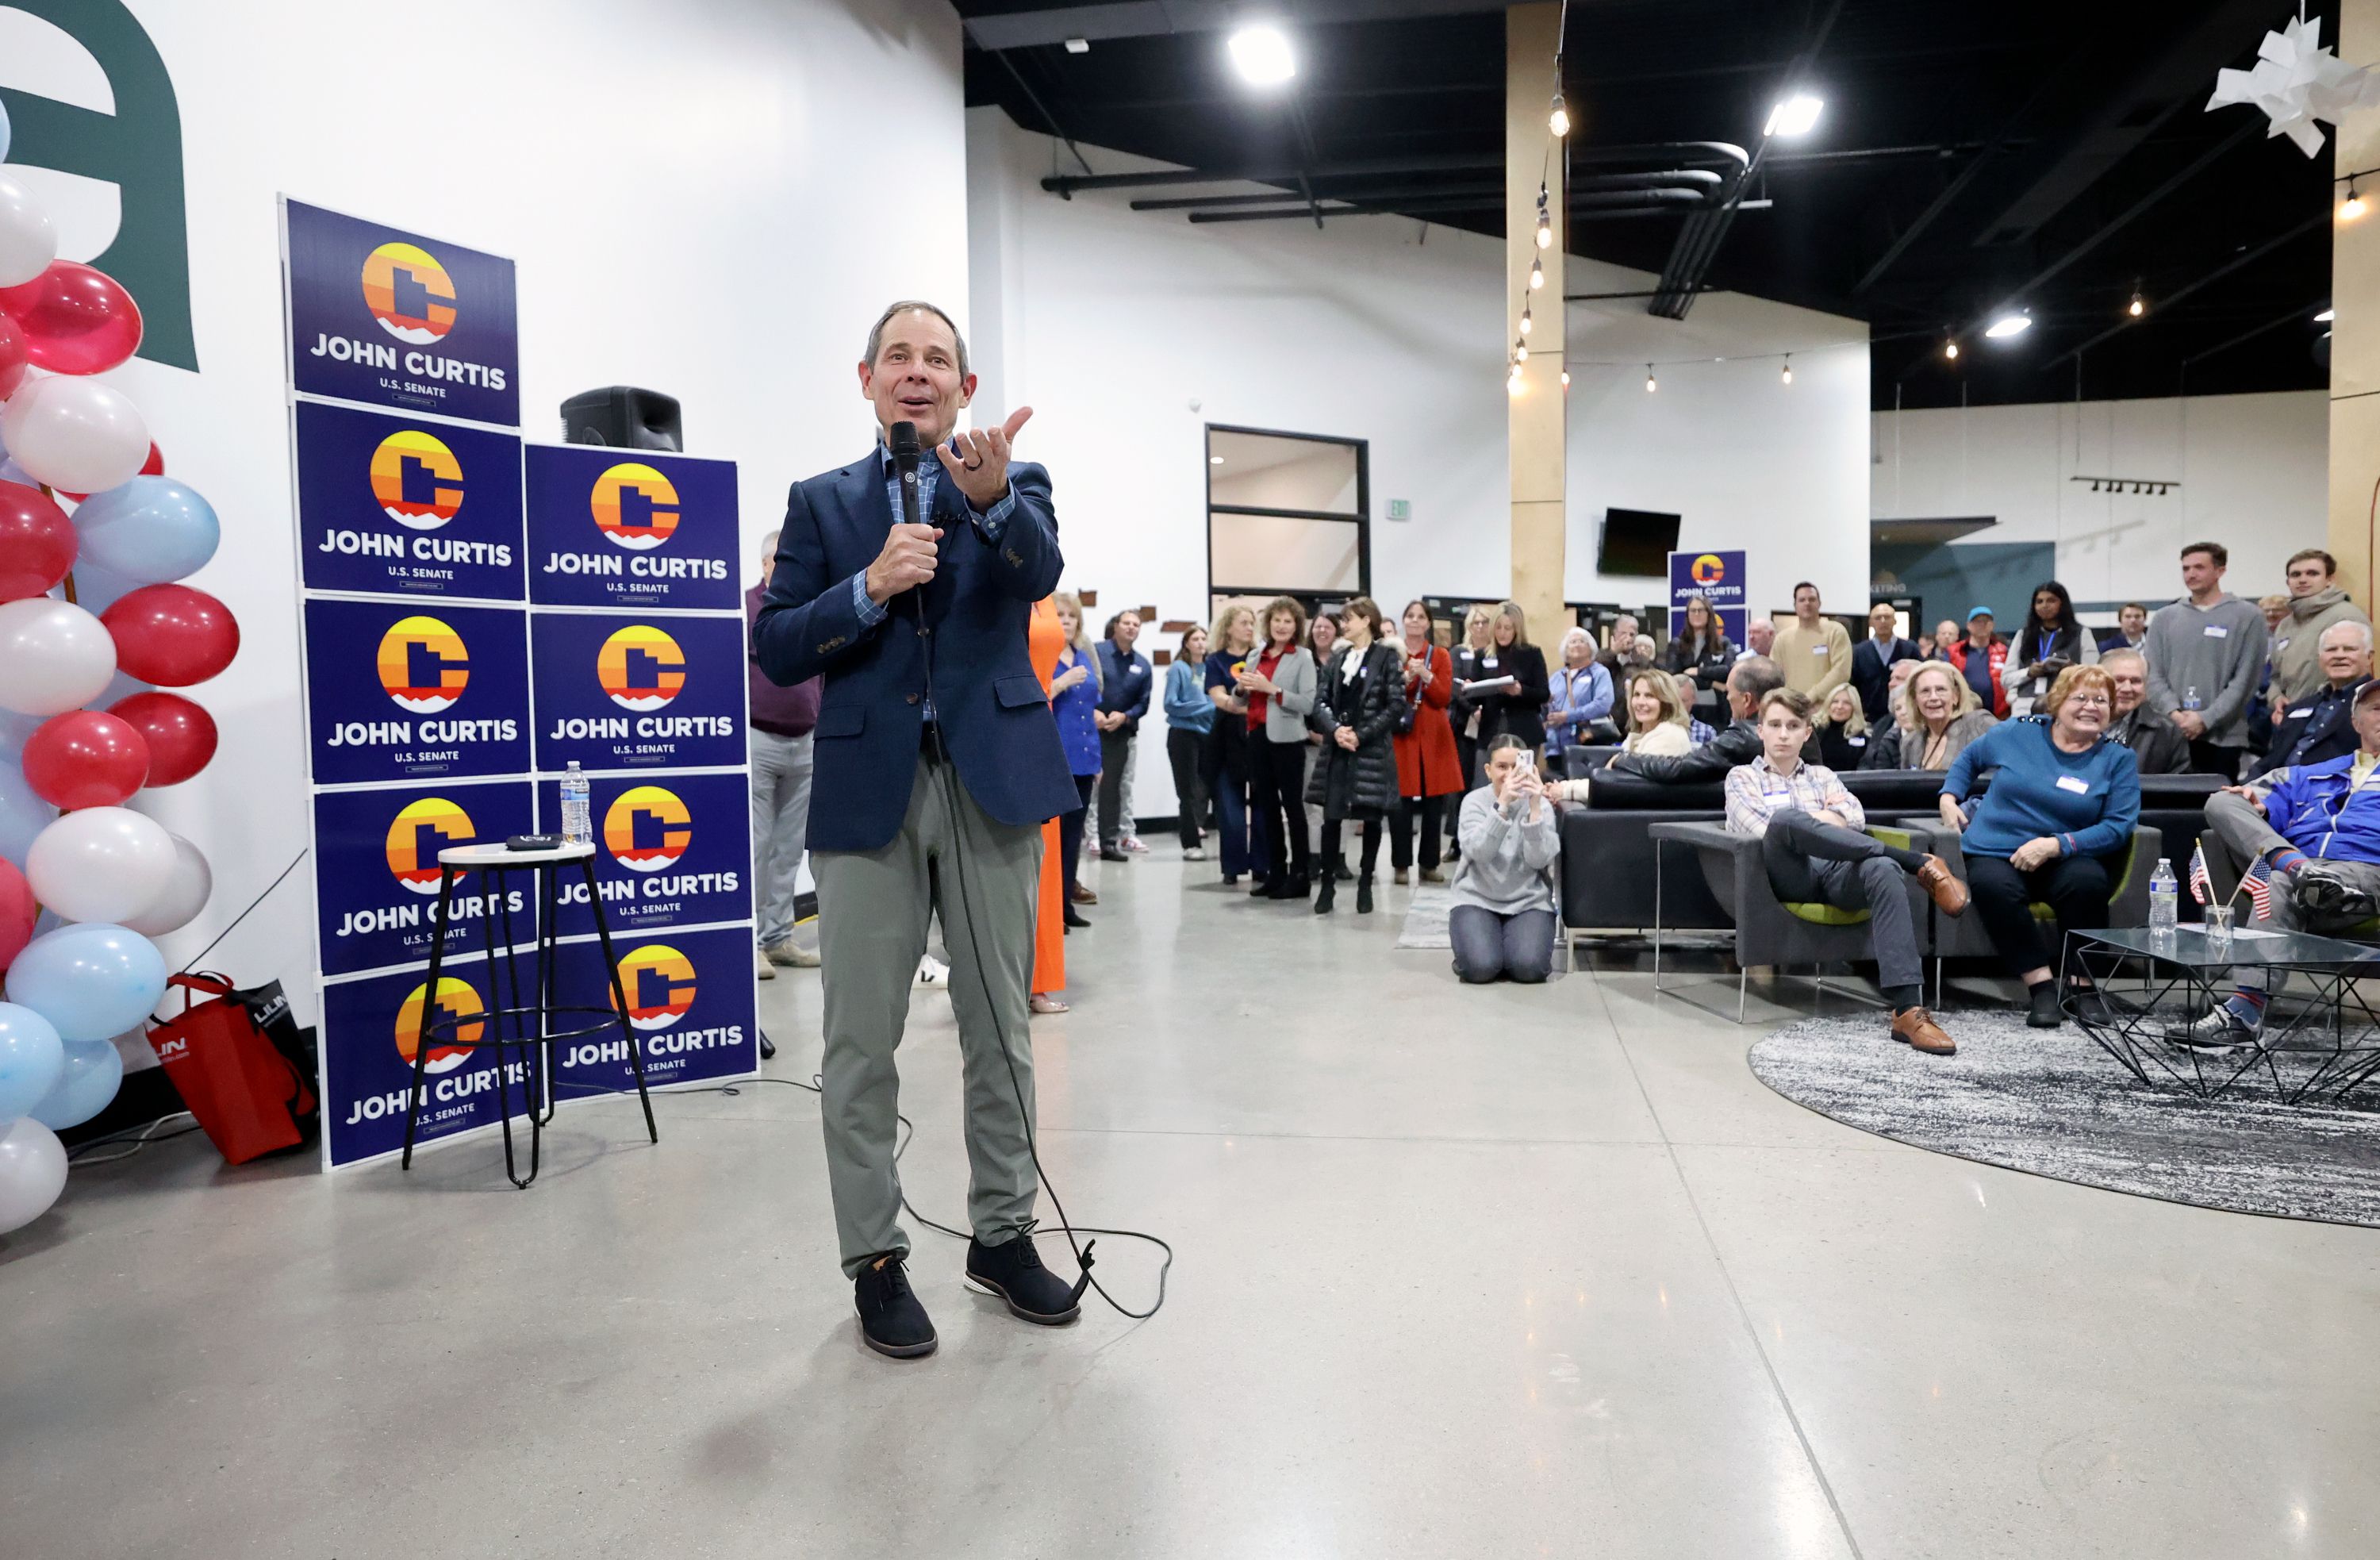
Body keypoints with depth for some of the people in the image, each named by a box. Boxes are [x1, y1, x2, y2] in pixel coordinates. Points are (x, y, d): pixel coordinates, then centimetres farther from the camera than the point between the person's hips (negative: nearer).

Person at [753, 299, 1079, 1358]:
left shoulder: (1016, 483, 8)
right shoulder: (822, 502, 10)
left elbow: (1040, 572, -15)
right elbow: (776, 652, 1)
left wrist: (991, 496, -35)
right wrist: (869, 588, -13)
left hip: (992, 785, 0)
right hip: (868, 793, 0)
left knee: (1000, 1030, 10)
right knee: (861, 1043, 4)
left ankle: (1002, 1235, 26)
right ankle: (874, 1260, 18)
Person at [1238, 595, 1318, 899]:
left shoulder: (1302, 658, -3)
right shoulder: (1255, 657, 13)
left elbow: (1308, 704, -13)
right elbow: (1243, 702, 21)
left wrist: (1271, 689, -17)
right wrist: (1242, 688, -1)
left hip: (1286, 739, -6)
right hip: (1257, 737, 6)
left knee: (1292, 806, -2)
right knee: (1267, 807, 10)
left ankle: (1300, 876, 4)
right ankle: (1276, 873, 19)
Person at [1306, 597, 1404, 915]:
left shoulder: (1388, 656, -2)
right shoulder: (1337, 657, 12)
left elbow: (1396, 705, -9)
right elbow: (1320, 700, 6)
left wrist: (1361, 735, -14)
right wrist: (1335, 729, -13)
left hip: (1372, 750, -4)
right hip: (1336, 750, 4)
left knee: (1371, 819, 3)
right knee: (1331, 817, 2)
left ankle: (1365, 885, 15)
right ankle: (1328, 884, 11)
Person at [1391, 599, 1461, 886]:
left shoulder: (1441, 656, 7)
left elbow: (1444, 698, -3)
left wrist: (1426, 675, -18)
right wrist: (1406, 677, -17)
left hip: (1433, 736, 1)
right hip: (1400, 735, -1)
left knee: (1434, 803, 2)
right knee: (1401, 802, -5)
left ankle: (1429, 864, 12)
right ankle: (1401, 864, 3)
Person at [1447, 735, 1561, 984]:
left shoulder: (1541, 805, -1)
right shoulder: (1474, 801, -4)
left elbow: (1539, 860, -16)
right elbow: (1479, 853, -22)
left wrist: (1535, 807, -28)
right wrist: (1502, 804, -34)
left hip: (1529, 902, 1)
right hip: (1478, 899, -1)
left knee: (1529, 967, -24)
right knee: (1480, 967, -25)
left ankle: (1513, 948, 11)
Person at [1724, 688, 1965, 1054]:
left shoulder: (1822, 775, 31)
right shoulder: (1742, 776, 22)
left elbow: (1854, 818, 10)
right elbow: (1764, 828, 2)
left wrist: (1799, 820, -4)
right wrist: (1802, 820, 4)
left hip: (1838, 871, 3)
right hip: (1788, 875, -3)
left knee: (1884, 869, -35)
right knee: (1786, 819, -37)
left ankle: (1908, 1010, -45)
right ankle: (1920, 862, -28)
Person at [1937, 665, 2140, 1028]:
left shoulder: (2118, 758, 2)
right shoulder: (2019, 733, 4)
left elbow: (2118, 826, -5)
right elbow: (1970, 757, 23)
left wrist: (2056, 845, -17)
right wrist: (1949, 797, 8)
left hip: (2066, 859, 0)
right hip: (1995, 853, 0)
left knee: (2088, 881, -34)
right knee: (1993, 886, -35)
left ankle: (2083, 983, -16)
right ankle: (2040, 982, -24)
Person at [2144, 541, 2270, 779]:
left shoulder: (2247, 616, 4)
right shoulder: (2165, 617, 13)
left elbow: (2246, 679, -3)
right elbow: (2153, 674, 6)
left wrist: (2206, 719, -12)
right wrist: (2173, 713, -10)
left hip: (2223, 737, -2)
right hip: (2170, 735, 2)